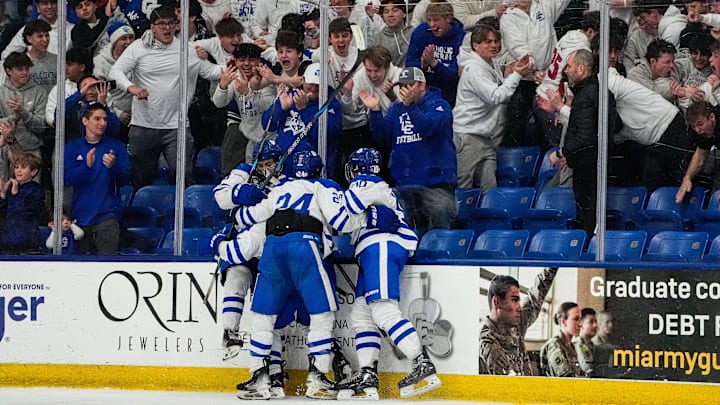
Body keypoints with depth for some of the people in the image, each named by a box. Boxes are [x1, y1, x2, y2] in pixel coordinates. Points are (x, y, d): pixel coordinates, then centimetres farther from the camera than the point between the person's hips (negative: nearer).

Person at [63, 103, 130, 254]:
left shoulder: (116, 146, 6)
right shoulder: (72, 148, 7)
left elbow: (125, 179, 0)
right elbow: (68, 179, -5)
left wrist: (113, 166, -22)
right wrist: (87, 166, -23)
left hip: (107, 215, -2)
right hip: (82, 214, 2)